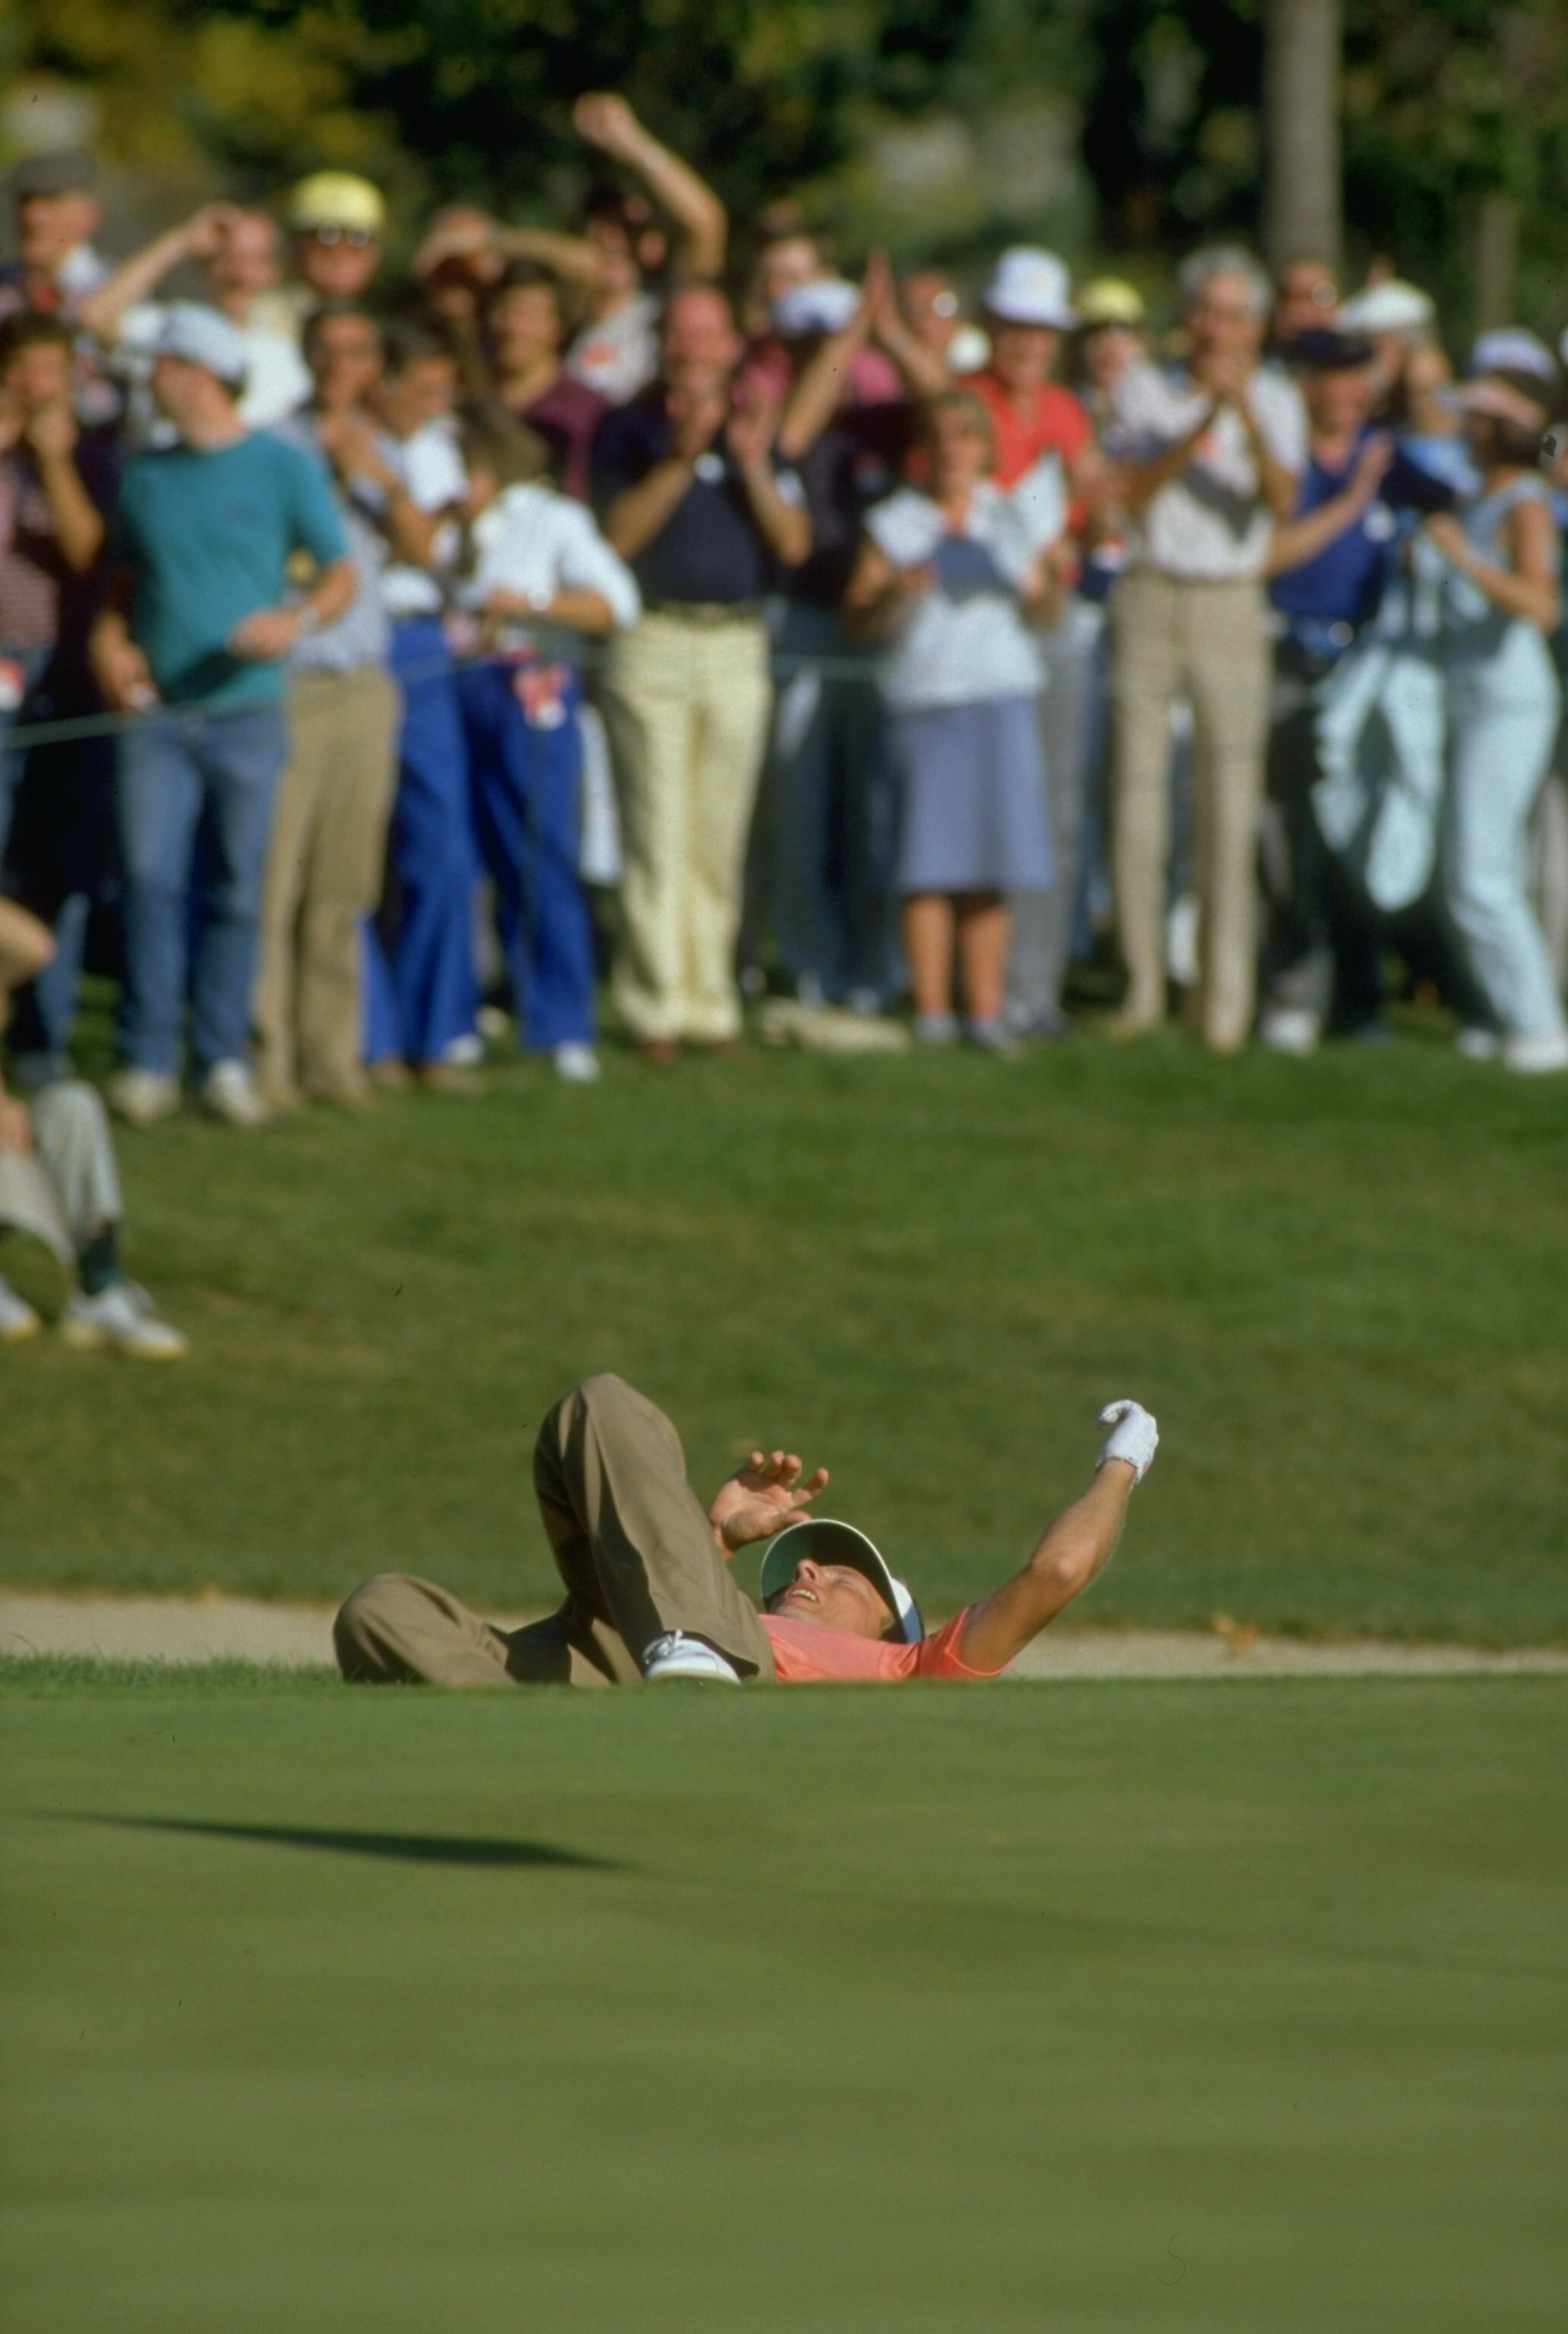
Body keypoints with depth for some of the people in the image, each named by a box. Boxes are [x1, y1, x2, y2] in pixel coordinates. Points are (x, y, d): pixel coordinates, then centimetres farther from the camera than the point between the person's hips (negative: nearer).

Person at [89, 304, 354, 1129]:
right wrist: (109, 639, 0)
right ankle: (147, 1062, -5)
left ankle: (224, 1060, 7)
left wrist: (296, 620, -18)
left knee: (234, 889, 0)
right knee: (152, 879, -8)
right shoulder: (147, 474, 13)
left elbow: (341, 574, 2)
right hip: (156, 712, 2)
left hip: (246, 711, -2)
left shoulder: (283, 467, 2)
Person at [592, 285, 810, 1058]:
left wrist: (755, 467, -11)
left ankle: (711, 1003, 8)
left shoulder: (759, 428, 12)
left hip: (738, 643, 3)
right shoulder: (629, 429, 3)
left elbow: (794, 543, 4)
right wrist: (680, 461, -17)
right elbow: (618, 535, -9)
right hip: (653, 640, -3)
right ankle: (655, 1009, -6)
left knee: (721, 841, 4)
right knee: (658, 835, -7)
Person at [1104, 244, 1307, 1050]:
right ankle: (1142, 985, 7)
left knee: (1229, 803, -6)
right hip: (1149, 598, 1)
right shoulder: (1144, 389, 5)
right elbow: (1134, 493, -7)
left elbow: (1282, 501, -11)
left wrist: (1247, 415, -24)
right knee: (1136, 793, -1)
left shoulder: (1276, 400, 5)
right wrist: (1200, 425, -17)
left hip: (1232, 607, -1)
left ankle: (1225, 998, -4)